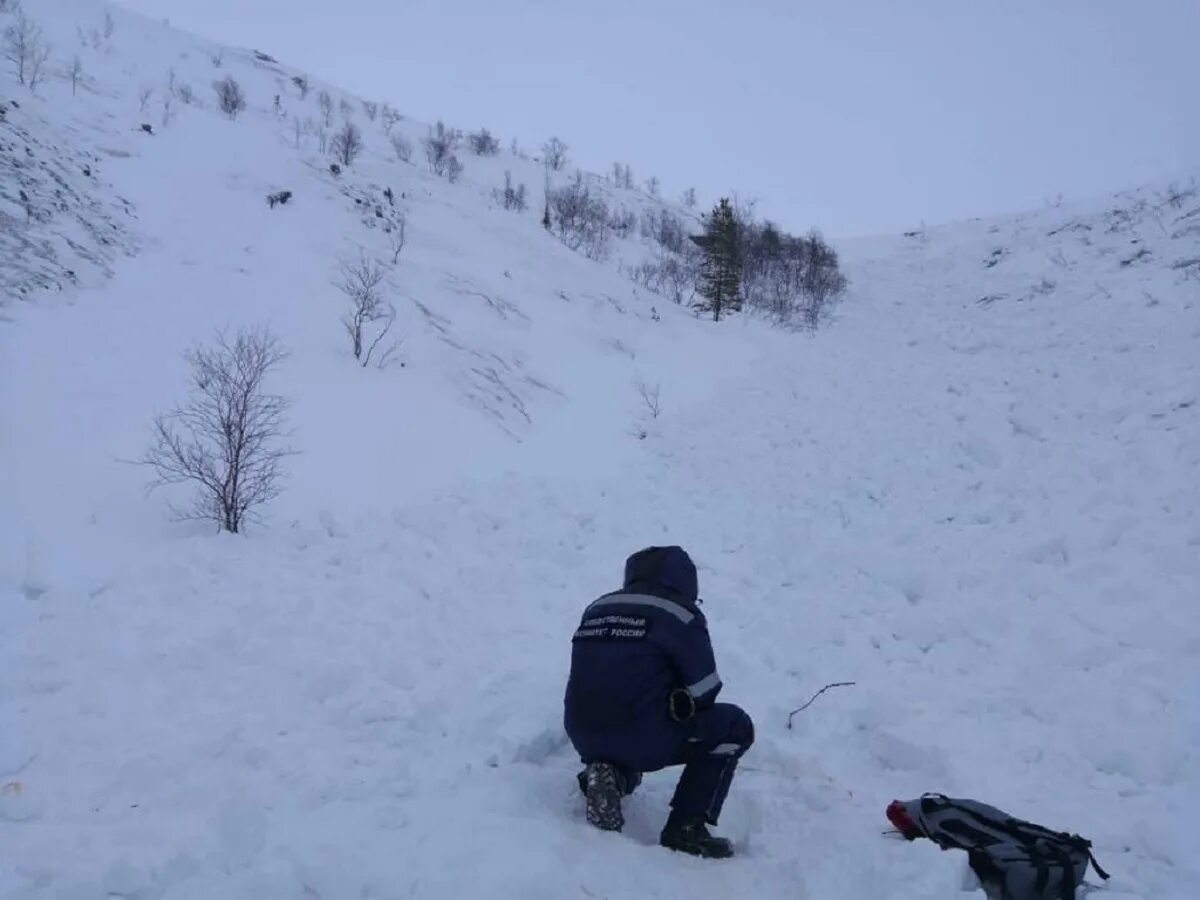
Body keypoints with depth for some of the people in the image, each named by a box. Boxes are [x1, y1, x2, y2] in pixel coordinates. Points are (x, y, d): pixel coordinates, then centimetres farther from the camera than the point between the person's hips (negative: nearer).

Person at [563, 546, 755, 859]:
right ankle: (686, 827, 4)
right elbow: (704, 690, -1)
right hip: (642, 739, -6)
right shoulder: (680, 614, -2)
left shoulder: (595, 610, 15)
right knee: (735, 726, 12)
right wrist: (682, 706, 21)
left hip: (582, 737, 6)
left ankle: (611, 773, 9)